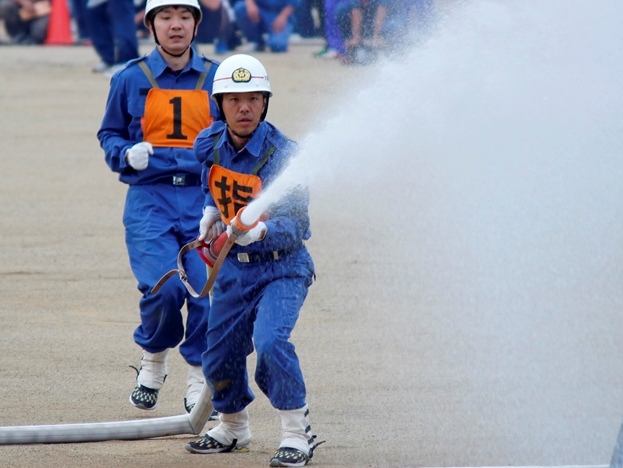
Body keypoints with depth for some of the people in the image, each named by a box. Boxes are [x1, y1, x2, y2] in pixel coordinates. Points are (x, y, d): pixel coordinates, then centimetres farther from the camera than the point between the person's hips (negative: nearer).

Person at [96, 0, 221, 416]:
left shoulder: (217, 79, 8)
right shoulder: (131, 79, 6)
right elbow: (109, 134, 16)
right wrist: (127, 155, -5)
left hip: (204, 199, 1)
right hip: (150, 199, -1)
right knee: (163, 288, -17)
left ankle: (199, 382, 10)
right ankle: (154, 360, 13)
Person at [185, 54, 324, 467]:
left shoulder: (283, 155, -22)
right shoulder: (208, 144, -5)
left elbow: (297, 227, -27)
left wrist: (259, 231, -45)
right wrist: (210, 214, -2)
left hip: (281, 268, -6)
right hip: (233, 267, 6)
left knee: (270, 340, -28)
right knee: (219, 358, 11)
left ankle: (298, 435, -14)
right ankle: (233, 428, 40)